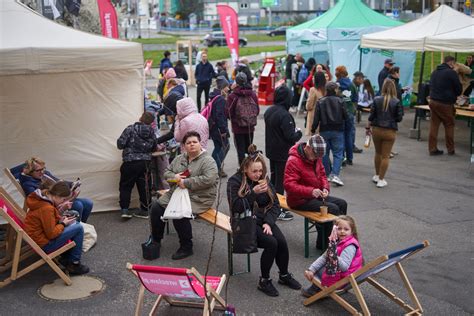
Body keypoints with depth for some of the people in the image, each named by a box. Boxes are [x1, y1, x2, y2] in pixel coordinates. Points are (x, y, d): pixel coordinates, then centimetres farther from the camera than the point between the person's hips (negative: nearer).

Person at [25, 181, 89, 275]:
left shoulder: (41, 198, 2)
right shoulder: (46, 208, -28)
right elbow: (51, 234, -23)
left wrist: (61, 220, -1)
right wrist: (63, 224, -8)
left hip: (41, 234, 10)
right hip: (44, 244, -10)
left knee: (74, 222, 14)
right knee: (78, 228, -9)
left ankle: (65, 257, 19)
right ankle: (74, 264, 3)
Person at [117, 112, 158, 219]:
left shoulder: (131, 129, -8)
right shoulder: (151, 131, 3)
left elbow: (120, 144, -11)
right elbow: (154, 147, 13)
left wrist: (128, 146, 9)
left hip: (130, 162, -3)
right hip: (146, 161, 3)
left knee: (125, 186, 7)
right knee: (143, 186, 12)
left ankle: (124, 209, -3)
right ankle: (144, 210, 16)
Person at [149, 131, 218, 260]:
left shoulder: (208, 161, -9)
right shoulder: (180, 158, 13)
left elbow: (207, 180, -23)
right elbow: (167, 172, 18)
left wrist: (186, 183, -21)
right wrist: (174, 177, -7)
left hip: (198, 198, -7)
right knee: (156, 206, -7)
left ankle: (186, 247, -10)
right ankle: (156, 240, 12)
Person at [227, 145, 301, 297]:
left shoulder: (264, 180, 5)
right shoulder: (235, 181, -9)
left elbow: (275, 204, 3)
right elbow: (236, 208, -20)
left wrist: (268, 222, -12)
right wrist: (253, 193, -28)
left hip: (264, 220, 5)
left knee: (282, 242, -20)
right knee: (271, 243, -26)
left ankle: (284, 275, 6)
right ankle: (264, 281, -9)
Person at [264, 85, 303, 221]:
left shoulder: (269, 111, 4)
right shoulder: (284, 115, -24)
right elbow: (291, 136, -25)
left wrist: (294, 132, 12)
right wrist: (299, 132, -3)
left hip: (271, 151, 8)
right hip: (283, 154, -8)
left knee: (273, 178, 20)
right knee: (280, 182, 1)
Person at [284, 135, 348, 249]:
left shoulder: (315, 157, 4)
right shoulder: (293, 161, -22)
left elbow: (322, 174, 14)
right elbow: (289, 185, -28)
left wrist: (325, 188, -8)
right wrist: (311, 191, -37)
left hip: (315, 195, 9)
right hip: (300, 200, -9)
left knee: (342, 203, 0)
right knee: (332, 209, -21)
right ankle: (323, 243, -8)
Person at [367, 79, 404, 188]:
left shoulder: (377, 100, -5)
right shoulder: (397, 102, -9)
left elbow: (371, 116, -2)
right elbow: (399, 118, -6)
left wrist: (368, 127, 9)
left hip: (376, 130, 2)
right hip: (390, 131, -2)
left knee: (378, 153, 20)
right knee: (385, 156, 5)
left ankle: (377, 175, 32)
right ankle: (381, 180, 8)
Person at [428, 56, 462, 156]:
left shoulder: (435, 72, 11)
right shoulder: (451, 73, -11)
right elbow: (459, 89, -3)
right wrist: (454, 96, 16)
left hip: (433, 101, 6)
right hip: (445, 103, -6)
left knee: (434, 125, 7)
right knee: (449, 126, 7)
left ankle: (432, 148, 6)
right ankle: (450, 149, 13)